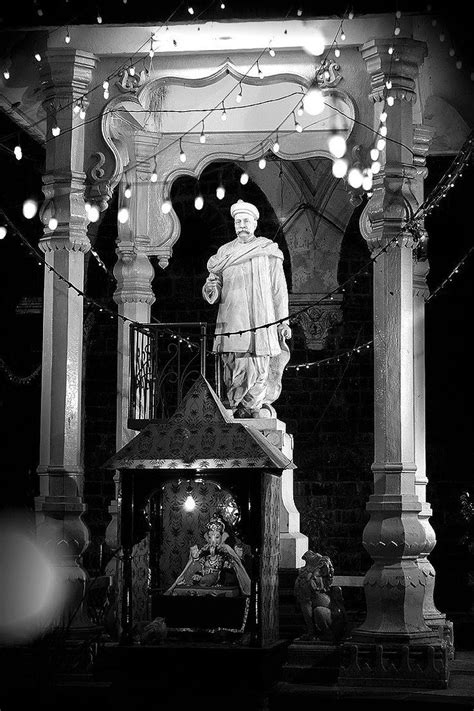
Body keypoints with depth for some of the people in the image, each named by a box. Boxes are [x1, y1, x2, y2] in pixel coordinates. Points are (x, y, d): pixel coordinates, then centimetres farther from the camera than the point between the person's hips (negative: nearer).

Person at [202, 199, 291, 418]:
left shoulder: (268, 251, 9)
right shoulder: (224, 253, 17)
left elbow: (279, 289, 7)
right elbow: (215, 281, 14)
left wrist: (283, 321, 0)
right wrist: (211, 291, -11)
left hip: (260, 321, -2)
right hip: (231, 321, 2)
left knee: (258, 371, -9)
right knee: (233, 371, -4)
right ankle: (239, 414, 0)